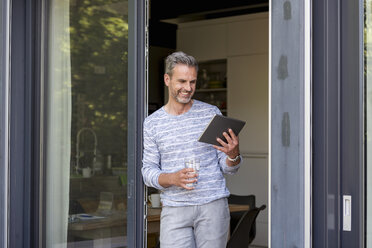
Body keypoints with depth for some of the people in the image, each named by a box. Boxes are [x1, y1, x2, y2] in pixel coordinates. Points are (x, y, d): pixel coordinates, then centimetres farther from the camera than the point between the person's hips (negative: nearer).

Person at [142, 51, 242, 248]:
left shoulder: (211, 114, 5)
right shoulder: (152, 123, 6)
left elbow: (228, 169, 7)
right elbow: (148, 172, 6)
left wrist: (233, 154, -16)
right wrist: (173, 178, -14)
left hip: (213, 205, 0)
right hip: (175, 208, 0)